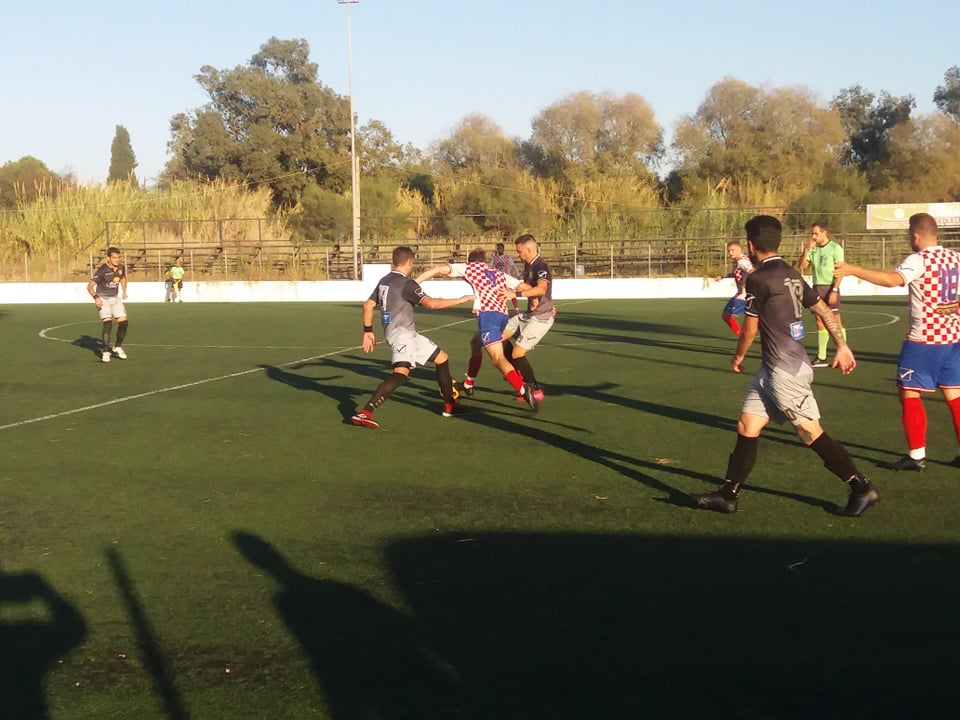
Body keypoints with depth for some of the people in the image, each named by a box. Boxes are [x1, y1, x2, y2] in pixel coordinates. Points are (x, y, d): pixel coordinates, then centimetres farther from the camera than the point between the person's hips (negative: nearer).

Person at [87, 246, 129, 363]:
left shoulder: (121, 268, -1)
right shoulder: (102, 270, -20)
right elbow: (90, 286, -20)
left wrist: (124, 291, 13)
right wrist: (96, 297, -33)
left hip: (115, 298, 6)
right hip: (103, 299, -6)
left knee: (123, 322, -5)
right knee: (108, 322, -21)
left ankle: (117, 347, 16)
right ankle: (105, 351, -11)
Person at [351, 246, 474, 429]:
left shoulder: (385, 280, 13)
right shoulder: (407, 283, -14)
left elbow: (368, 305, 17)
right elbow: (431, 303, -24)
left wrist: (368, 331, 22)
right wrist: (461, 300, -16)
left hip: (408, 334, 10)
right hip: (401, 333, -10)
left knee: (441, 358, 18)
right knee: (401, 373, -27)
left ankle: (450, 405, 24)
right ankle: (364, 413, -36)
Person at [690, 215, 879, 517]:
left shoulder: (758, 279, -14)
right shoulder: (791, 274, 11)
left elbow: (750, 328, -7)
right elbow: (823, 309, 13)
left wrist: (739, 357, 10)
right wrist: (842, 346, 19)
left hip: (785, 371, -10)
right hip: (772, 370, 10)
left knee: (813, 434, -4)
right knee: (747, 427, 11)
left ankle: (862, 489, 2)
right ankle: (728, 496, 15)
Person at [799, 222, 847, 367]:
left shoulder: (835, 248, -6)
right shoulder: (813, 249, 10)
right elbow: (802, 266, 8)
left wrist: (834, 291, -18)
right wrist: (806, 250, -4)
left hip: (830, 288, -6)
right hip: (817, 287, 6)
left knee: (836, 321, -4)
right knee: (820, 321, 5)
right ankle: (821, 357, 8)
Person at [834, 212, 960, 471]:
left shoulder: (919, 259, -15)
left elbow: (893, 279, -33)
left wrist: (853, 270, -36)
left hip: (924, 338, -7)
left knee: (909, 394, 1)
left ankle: (917, 455, 1)